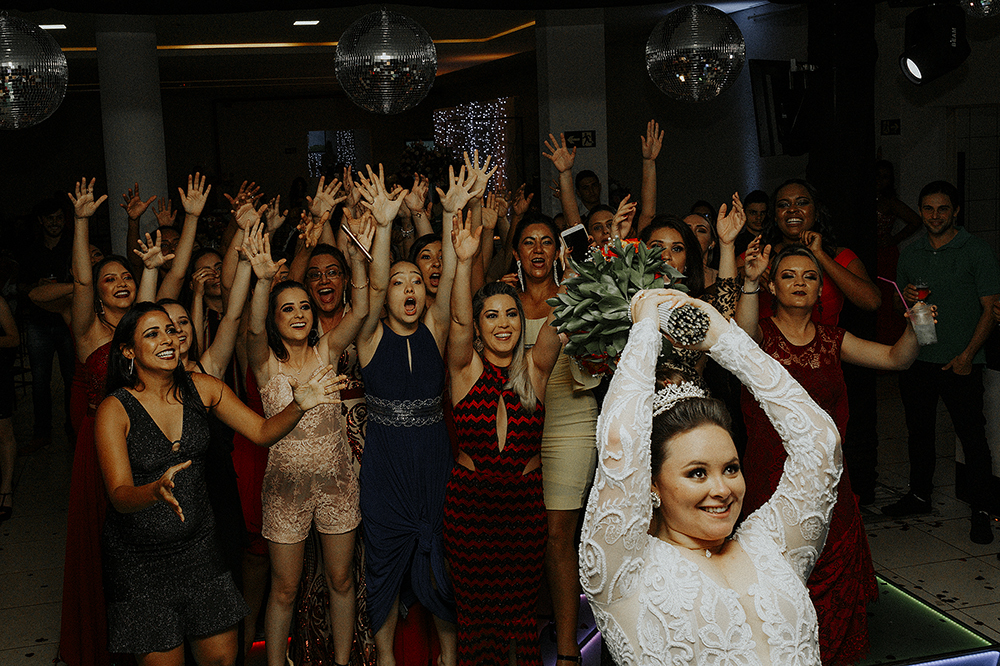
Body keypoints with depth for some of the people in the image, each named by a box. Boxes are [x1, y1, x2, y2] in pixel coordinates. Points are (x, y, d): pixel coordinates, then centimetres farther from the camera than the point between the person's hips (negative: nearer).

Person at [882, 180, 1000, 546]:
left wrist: (967, 354, -14)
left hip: (961, 364, -5)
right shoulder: (910, 254, 12)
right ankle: (919, 494, 29)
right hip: (917, 360, 5)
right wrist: (906, 298, -4)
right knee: (919, 430, 14)